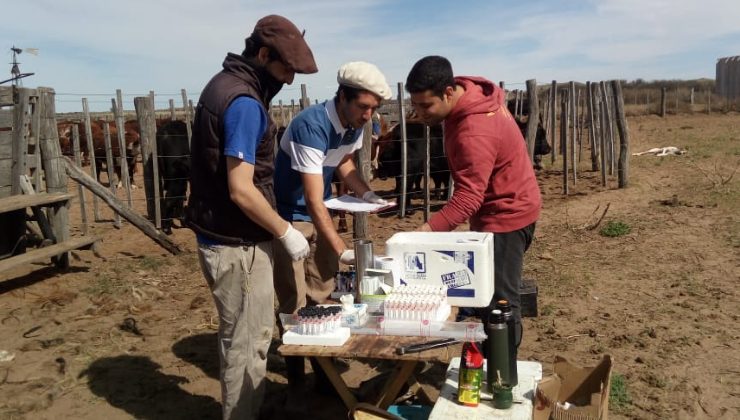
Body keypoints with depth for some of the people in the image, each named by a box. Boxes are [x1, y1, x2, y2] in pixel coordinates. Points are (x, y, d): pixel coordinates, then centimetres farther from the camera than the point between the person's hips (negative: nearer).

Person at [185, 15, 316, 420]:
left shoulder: (224, 83, 11)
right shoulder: (244, 101, -20)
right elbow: (241, 190, -25)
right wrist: (286, 232, -13)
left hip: (222, 236, 10)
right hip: (237, 245, -10)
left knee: (244, 337, 22)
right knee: (246, 343, 5)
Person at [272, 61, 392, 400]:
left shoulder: (355, 124, -6)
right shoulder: (311, 127, -30)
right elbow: (313, 200, -33)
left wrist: (367, 195, -5)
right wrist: (342, 250, -38)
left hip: (319, 214, 7)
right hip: (290, 216, -7)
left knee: (322, 297, 13)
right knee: (295, 304, -3)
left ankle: (323, 372, 28)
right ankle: (295, 385, 14)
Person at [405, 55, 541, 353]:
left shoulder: (475, 133, -33)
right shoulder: (469, 91, -3)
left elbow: (468, 197, -36)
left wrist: (427, 231, -44)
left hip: (505, 216, -10)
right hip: (499, 210, 10)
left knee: (499, 303, -5)